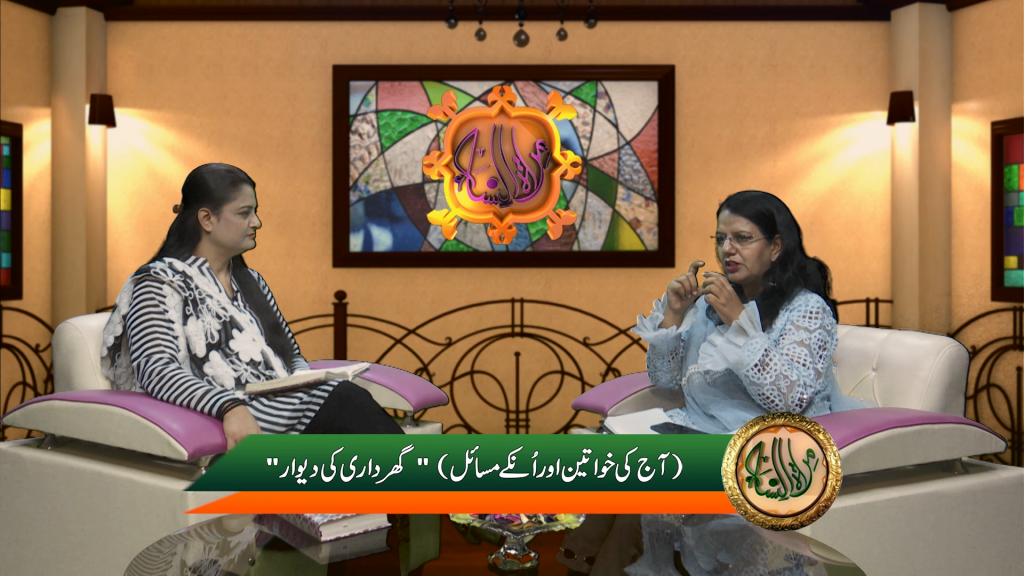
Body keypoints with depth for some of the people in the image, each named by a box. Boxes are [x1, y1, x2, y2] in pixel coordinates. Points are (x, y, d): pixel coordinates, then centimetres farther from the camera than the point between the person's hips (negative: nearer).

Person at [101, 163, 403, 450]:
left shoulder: (250, 281, 24)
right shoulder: (161, 283, 2)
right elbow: (155, 370, -13)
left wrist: (302, 382, 4)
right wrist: (230, 407, -30)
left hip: (285, 405, 7)